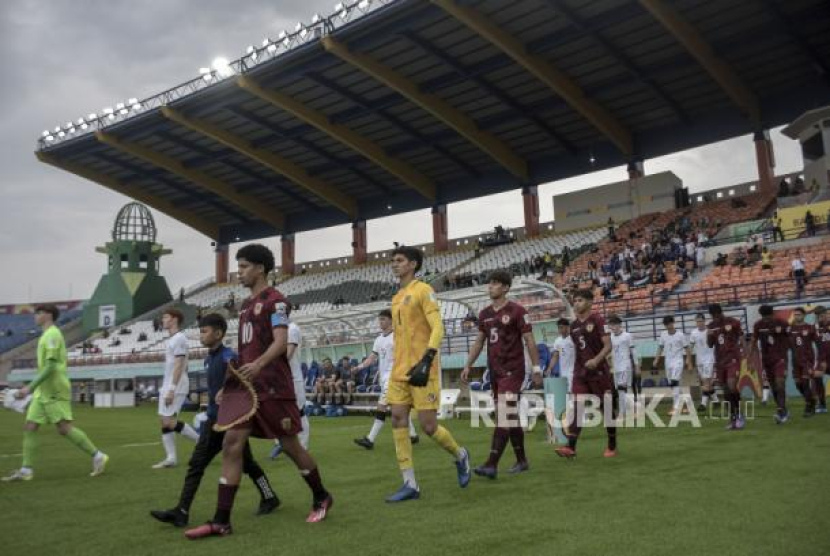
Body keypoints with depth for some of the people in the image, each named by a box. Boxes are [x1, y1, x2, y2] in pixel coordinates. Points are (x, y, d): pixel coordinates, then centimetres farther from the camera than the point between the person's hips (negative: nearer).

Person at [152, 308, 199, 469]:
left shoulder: (179, 338, -13)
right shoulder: (172, 339, 17)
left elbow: (179, 366, -20)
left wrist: (172, 389, -24)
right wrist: (167, 389, 20)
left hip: (175, 387, -10)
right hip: (167, 386, 10)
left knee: (170, 422, -11)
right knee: (165, 421, 7)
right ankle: (171, 458, 10)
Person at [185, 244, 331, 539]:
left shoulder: (275, 300, -8)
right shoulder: (246, 304, 18)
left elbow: (281, 342, -20)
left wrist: (258, 364, -36)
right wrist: (236, 370, 17)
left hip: (272, 386, -8)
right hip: (246, 385, 8)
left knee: (290, 445, 3)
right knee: (232, 445, -2)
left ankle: (321, 498, 25)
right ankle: (221, 521, 1)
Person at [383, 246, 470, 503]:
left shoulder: (423, 290, -6)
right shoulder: (396, 298, 17)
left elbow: (438, 328, -15)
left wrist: (426, 360, -25)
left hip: (421, 369, -7)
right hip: (400, 370, 8)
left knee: (428, 425, -4)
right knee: (398, 421, -1)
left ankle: (460, 456, 25)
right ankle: (410, 484, 5)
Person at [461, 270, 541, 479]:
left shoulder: (517, 311, -7)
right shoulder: (484, 314, 12)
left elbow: (529, 341, -6)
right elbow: (479, 342, 16)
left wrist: (536, 368, -9)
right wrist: (468, 366, 9)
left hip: (512, 371, -7)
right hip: (494, 372, 7)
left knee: (504, 418, -11)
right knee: (511, 418, 13)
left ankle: (492, 465, -14)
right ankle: (521, 461, 24)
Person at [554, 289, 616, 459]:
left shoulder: (597, 320, -8)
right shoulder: (573, 325, 11)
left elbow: (608, 346, -14)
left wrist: (596, 360, -29)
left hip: (599, 370, -5)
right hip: (580, 372, 5)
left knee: (607, 407, 6)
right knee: (577, 407, -7)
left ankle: (612, 446, 22)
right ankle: (571, 447, -15)